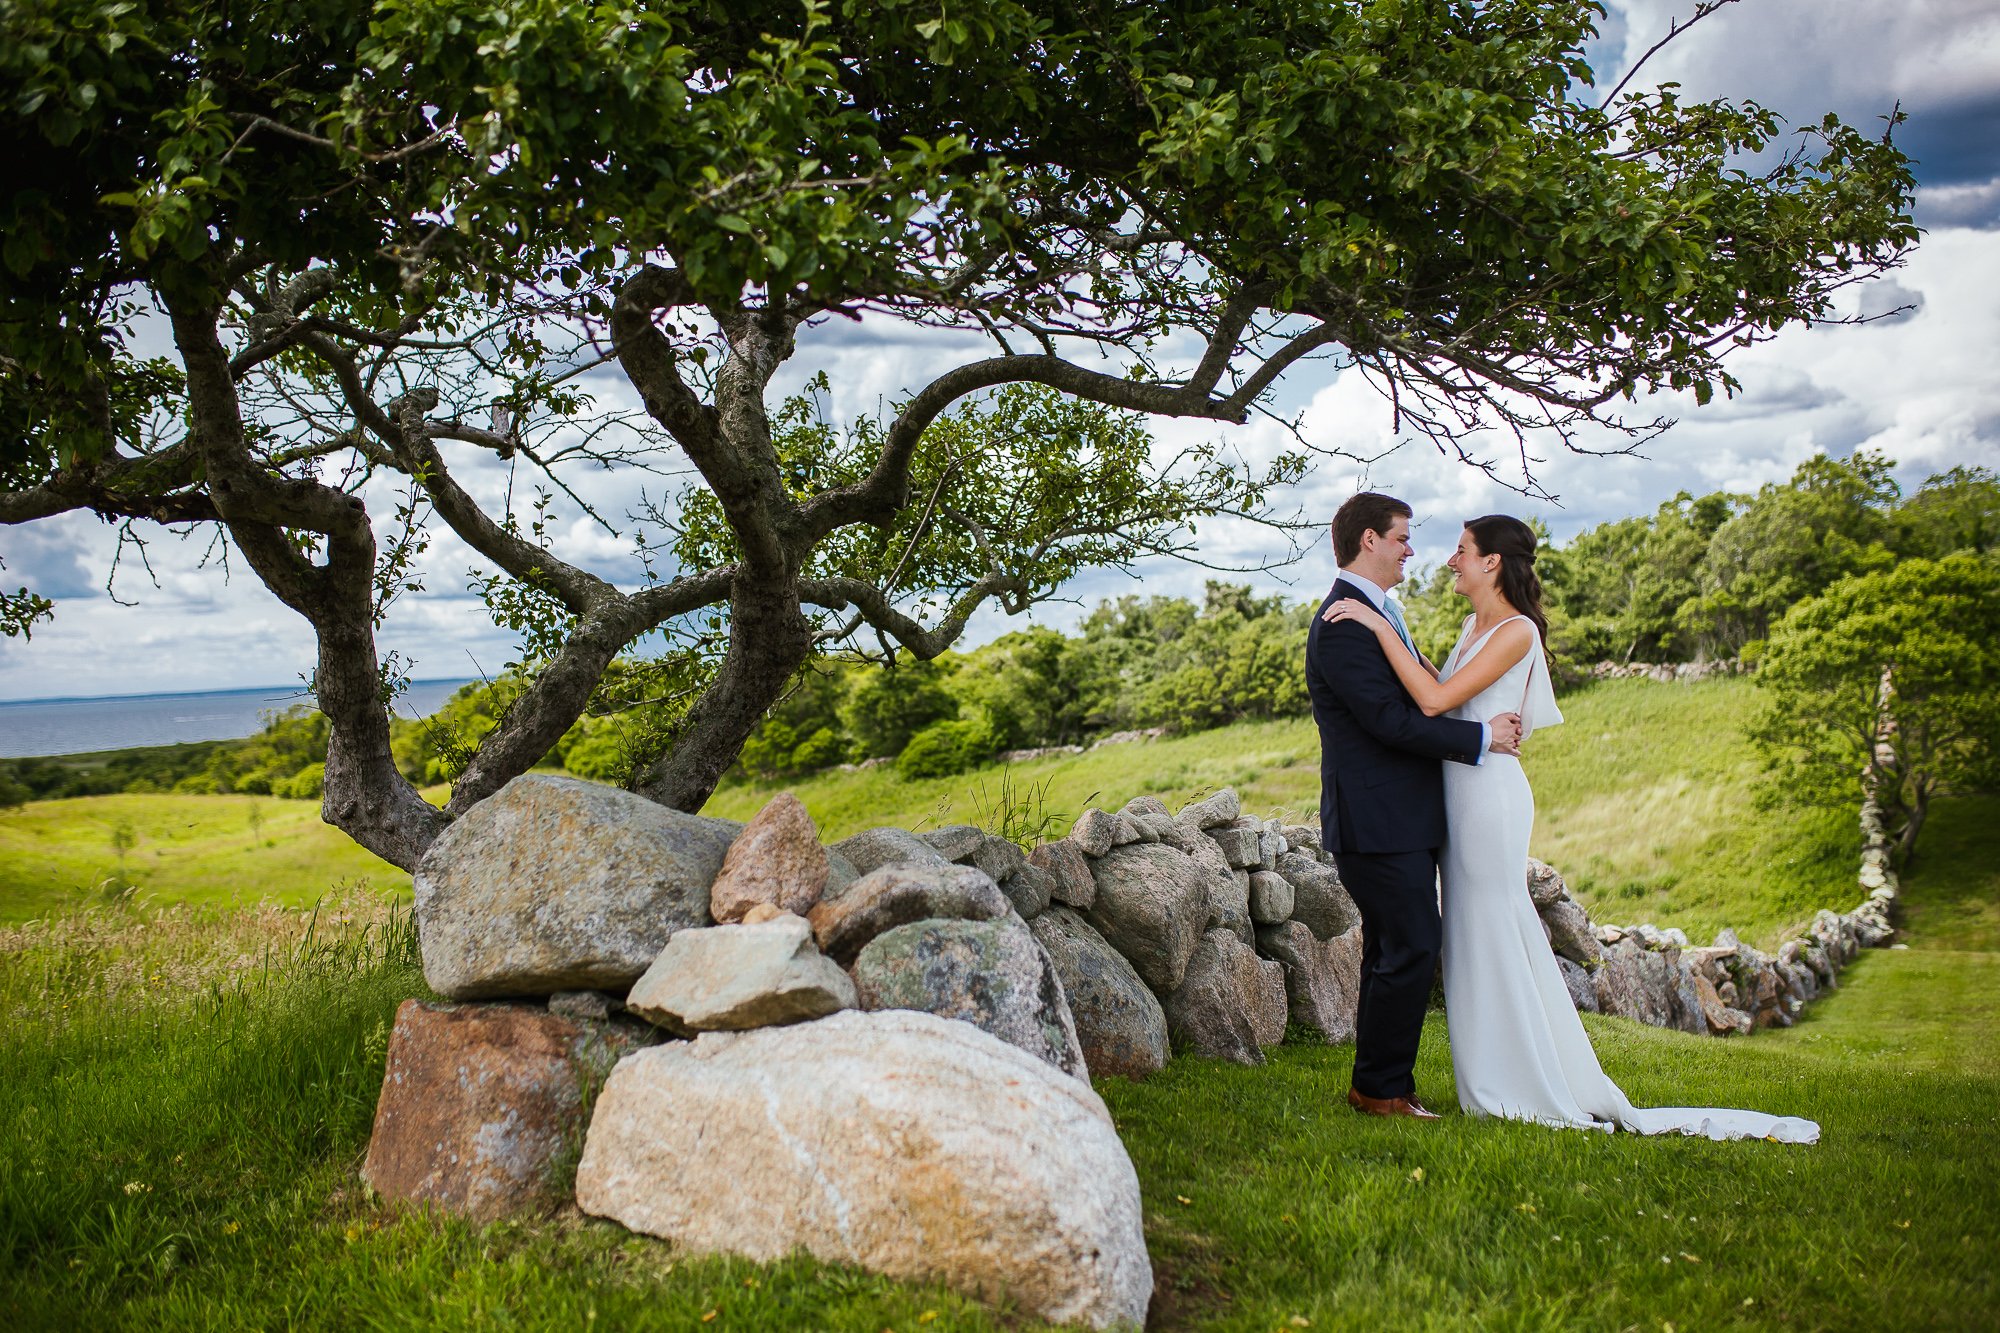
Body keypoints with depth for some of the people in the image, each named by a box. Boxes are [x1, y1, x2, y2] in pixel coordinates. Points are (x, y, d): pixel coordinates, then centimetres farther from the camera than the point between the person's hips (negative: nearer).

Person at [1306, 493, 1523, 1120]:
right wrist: (1482, 736, -15)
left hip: (1399, 821, 11)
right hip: (1377, 823, -11)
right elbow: (1389, 719, -23)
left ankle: (1375, 1083, 24)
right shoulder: (1342, 625, -17)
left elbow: (1416, 703, 21)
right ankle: (1382, 1087, 5)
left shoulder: (1371, 614, 17)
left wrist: (1488, 724, 7)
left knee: (1391, 950, 15)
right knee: (1411, 949, -7)